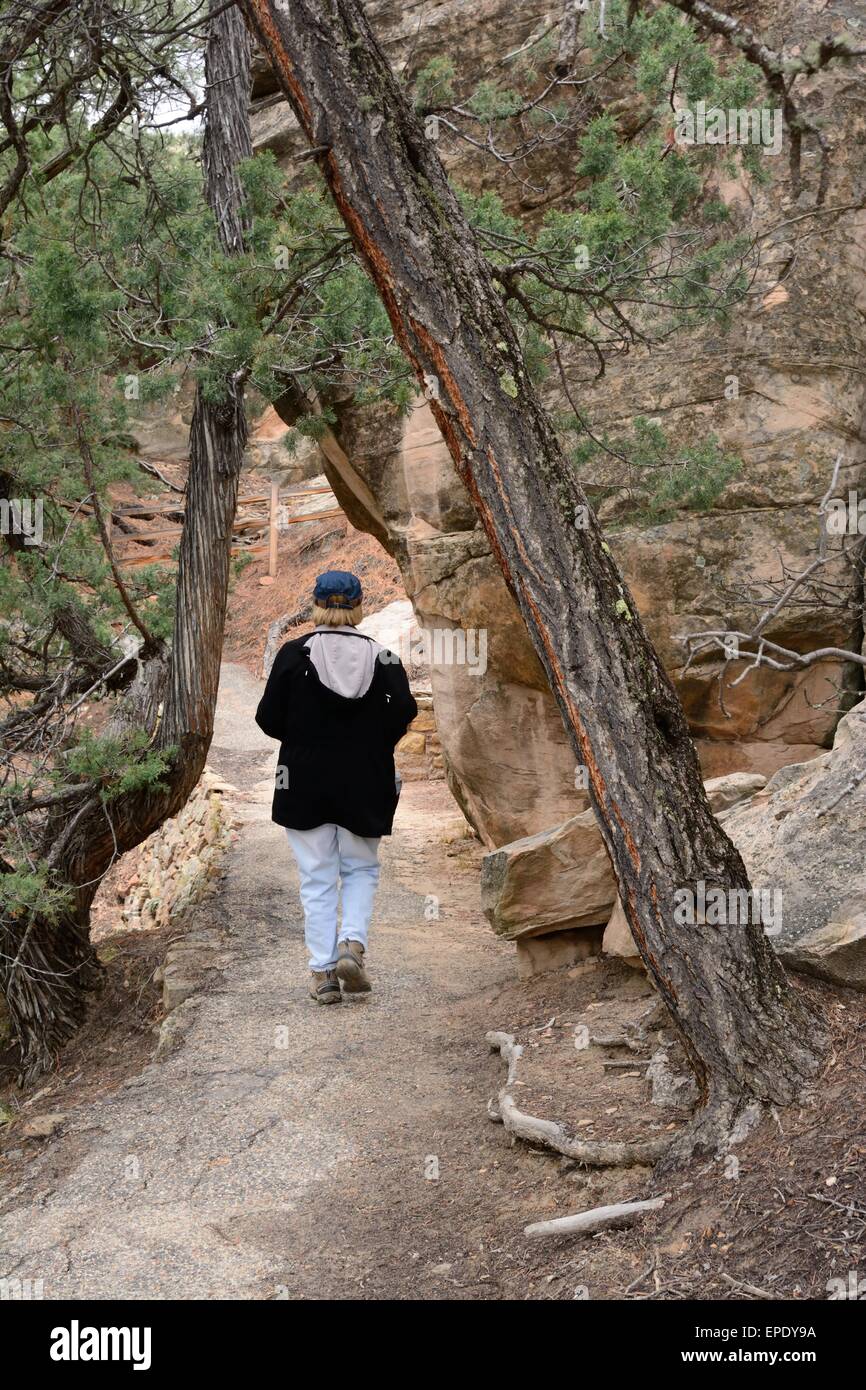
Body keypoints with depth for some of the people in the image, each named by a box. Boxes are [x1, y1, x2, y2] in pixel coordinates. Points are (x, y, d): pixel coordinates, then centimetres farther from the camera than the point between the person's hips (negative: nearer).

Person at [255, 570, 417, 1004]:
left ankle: (322, 970, 7)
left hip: (304, 783, -1)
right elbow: (404, 712, -11)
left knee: (317, 878, 7)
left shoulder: (294, 654, -6)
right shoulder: (382, 657, -3)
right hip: (365, 785, 1)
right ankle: (353, 943, -2)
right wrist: (374, 745, 7)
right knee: (361, 870, 17)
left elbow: (268, 719, -7)